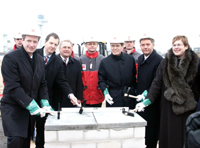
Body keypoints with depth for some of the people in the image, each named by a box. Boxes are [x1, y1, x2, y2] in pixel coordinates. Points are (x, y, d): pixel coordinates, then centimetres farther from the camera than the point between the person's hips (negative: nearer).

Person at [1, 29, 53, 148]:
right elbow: (13, 87, -18)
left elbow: (42, 84, 9)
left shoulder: (40, 59, 9)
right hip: (13, 107, -5)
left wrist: (45, 103, -6)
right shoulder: (10, 58, -11)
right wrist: (31, 105, -21)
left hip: (31, 107, 6)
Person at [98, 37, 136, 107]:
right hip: (112, 97, -1)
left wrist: (134, 90, 4)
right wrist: (105, 92, -12)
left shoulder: (130, 59, 4)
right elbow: (101, 79, 2)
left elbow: (134, 77, 10)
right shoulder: (104, 62, 1)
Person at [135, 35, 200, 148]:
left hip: (188, 107, -1)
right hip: (169, 106, 1)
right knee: (168, 136, 6)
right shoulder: (165, 62, 2)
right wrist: (147, 100, -10)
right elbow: (157, 83, -1)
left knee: (185, 137, 6)